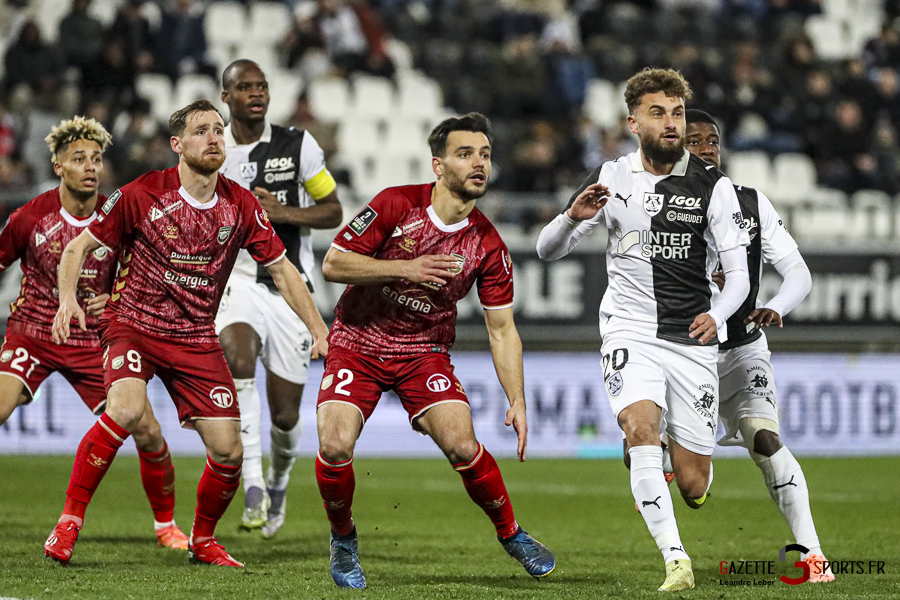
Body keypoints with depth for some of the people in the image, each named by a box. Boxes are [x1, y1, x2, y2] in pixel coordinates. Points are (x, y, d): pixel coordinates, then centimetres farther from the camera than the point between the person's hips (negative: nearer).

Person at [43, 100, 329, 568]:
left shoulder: (240, 206, -1)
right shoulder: (140, 195, -11)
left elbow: (281, 268, 8)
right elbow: (77, 247, -3)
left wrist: (319, 331, 0)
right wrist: (68, 297, -21)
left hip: (196, 337, 4)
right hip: (132, 322, -4)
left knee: (228, 450, -6)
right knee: (127, 408, -33)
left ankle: (202, 540, 22)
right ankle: (70, 519, -19)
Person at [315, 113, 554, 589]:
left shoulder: (487, 245, -8)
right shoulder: (395, 205, -16)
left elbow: (502, 329, -2)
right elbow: (332, 263, -13)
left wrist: (517, 401, -11)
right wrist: (406, 268, -24)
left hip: (425, 351, 1)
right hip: (357, 344, -1)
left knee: (462, 446, -19)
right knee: (334, 447, -20)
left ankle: (511, 533, 8)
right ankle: (343, 540, 9)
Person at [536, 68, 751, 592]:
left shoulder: (713, 186, -1)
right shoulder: (612, 179, 4)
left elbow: (738, 274, -4)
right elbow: (548, 250, 6)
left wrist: (717, 315, -26)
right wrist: (573, 217, -17)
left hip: (692, 339, 0)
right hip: (631, 332, 0)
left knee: (694, 487, 0)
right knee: (642, 425, -29)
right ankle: (676, 559, -27)